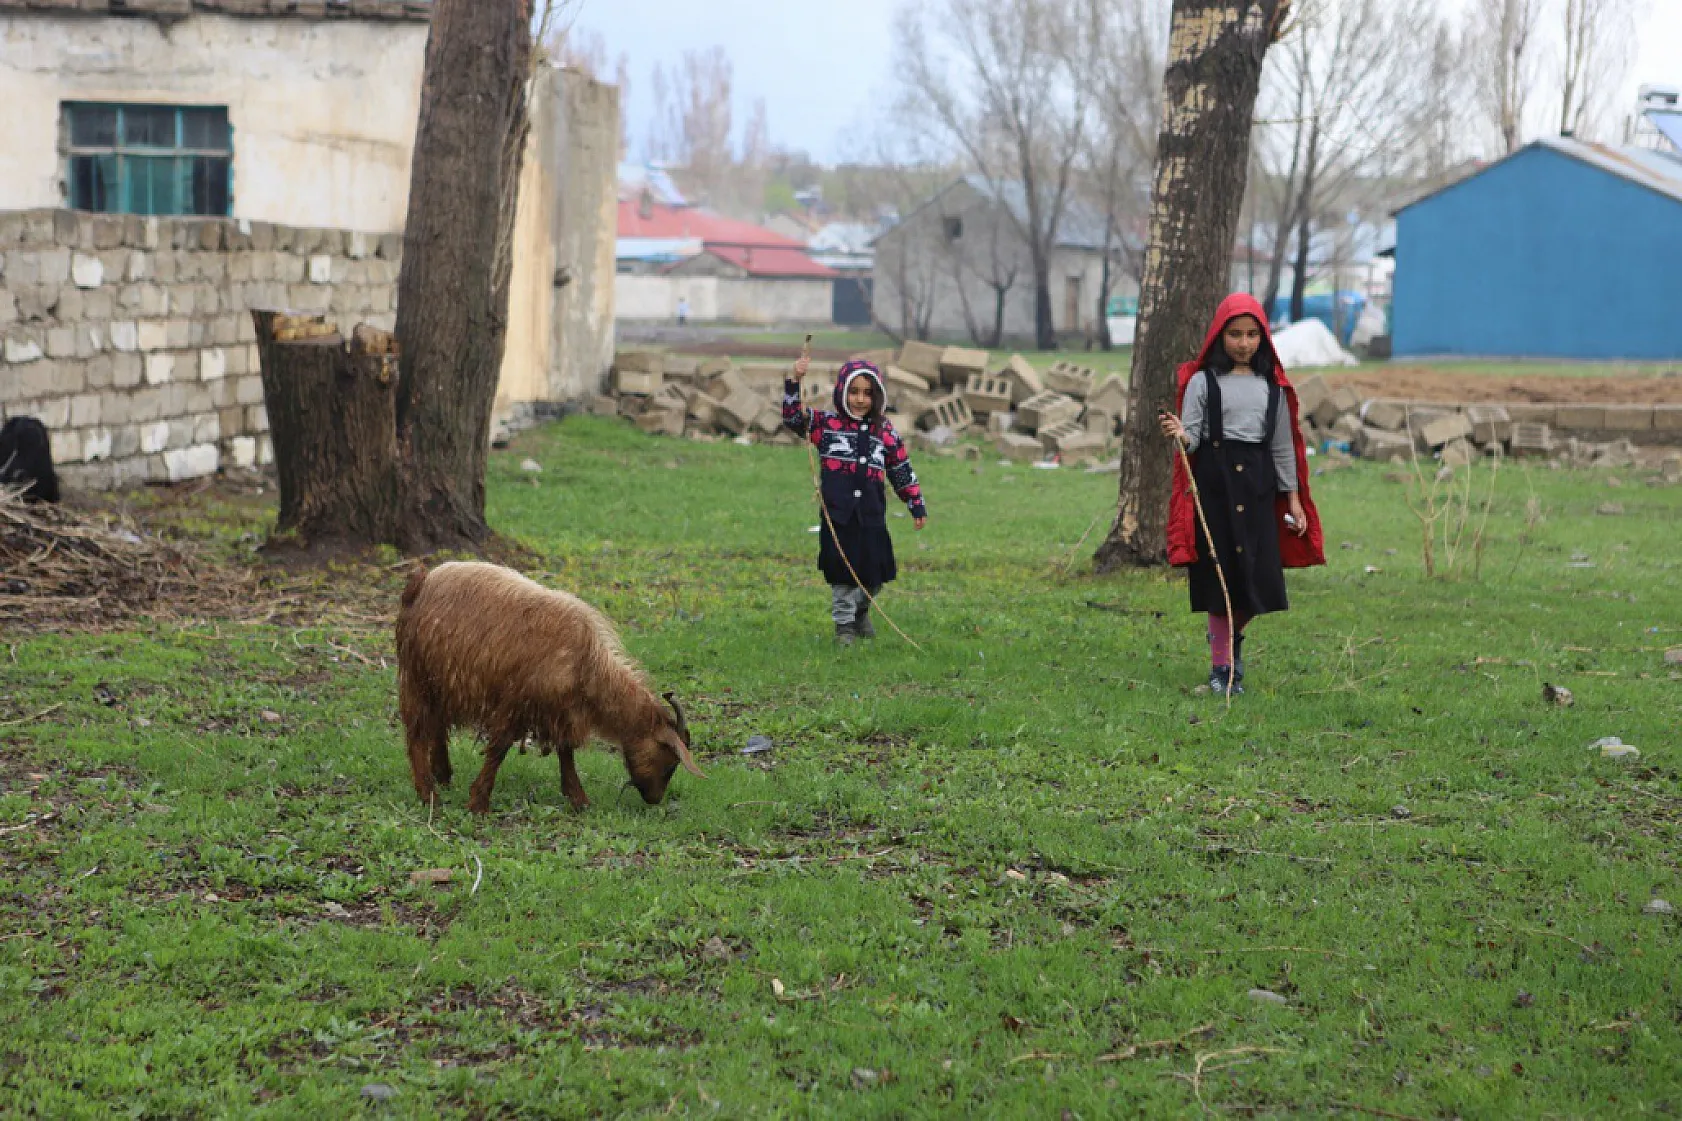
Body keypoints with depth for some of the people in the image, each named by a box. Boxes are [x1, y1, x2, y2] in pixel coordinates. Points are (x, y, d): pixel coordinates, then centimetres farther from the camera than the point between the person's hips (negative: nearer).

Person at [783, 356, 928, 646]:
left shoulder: (885, 431, 9)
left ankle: (861, 611, 38)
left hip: (872, 516, 3)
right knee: (843, 576, 0)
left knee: (873, 576, 11)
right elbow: (793, 416, -8)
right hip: (838, 516, -3)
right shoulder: (826, 424, 3)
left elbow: (902, 470, 15)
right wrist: (795, 382, -20)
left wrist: (917, 505, 15)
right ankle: (844, 623, 16)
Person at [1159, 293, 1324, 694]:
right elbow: (1191, 436, -5)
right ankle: (1221, 665, 8)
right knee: (1221, 573, -1)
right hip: (1215, 481, -3)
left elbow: (1283, 444, 13)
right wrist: (1179, 434, -29)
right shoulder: (1202, 381, -1)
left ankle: (1231, 635, 31)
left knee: (1258, 576, 1)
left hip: (1258, 484, 3)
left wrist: (1293, 497, 10)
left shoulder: (1273, 385, 9)